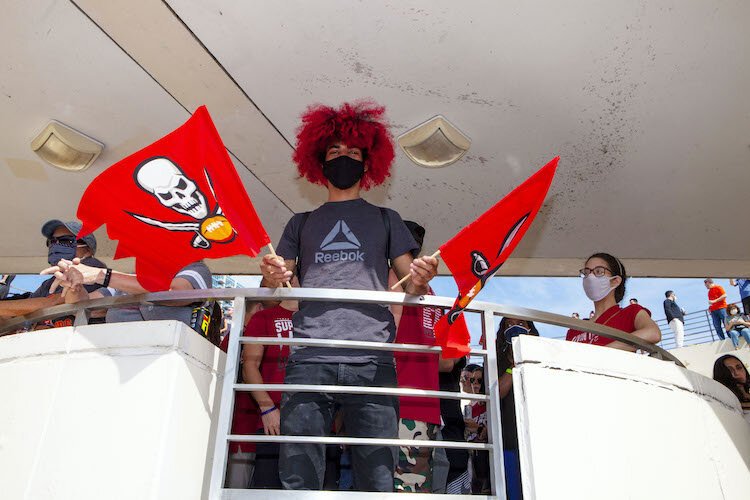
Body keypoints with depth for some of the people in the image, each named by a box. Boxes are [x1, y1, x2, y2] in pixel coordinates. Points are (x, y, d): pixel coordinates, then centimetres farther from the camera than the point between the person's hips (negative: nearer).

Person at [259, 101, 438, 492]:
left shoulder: (385, 220, 23)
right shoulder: (302, 223, 25)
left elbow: (409, 285, 17)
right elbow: (275, 290, 19)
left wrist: (420, 280, -7)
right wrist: (272, 277, -5)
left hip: (372, 360, 0)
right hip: (309, 360, 1)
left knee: (378, 480, -5)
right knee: (297, 480, -5)